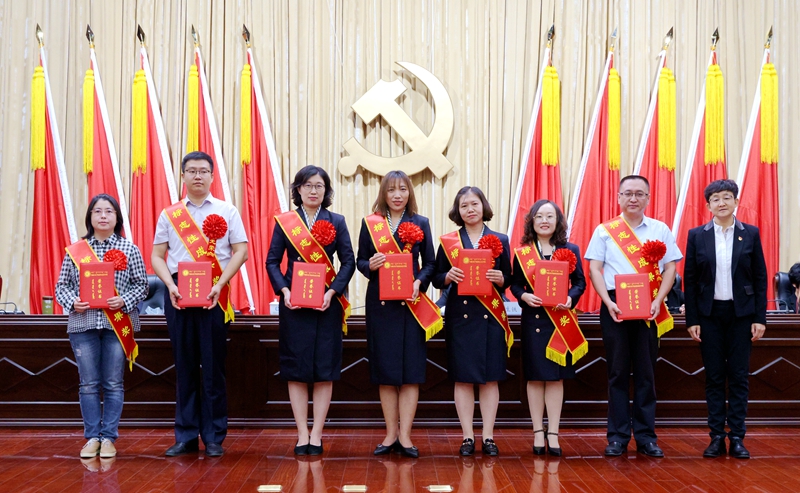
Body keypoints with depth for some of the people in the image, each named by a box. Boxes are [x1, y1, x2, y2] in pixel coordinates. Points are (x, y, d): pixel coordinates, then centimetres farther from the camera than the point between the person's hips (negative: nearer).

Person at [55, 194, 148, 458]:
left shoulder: (129, 249, 4)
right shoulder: (74, 250, 7)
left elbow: (141, 284, 3)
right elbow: (61, 285, 8)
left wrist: (124, 301, -13)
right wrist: (72, 302, -10)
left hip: (118, 324, -1)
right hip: (83, 324, 1)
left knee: (113, 384, 3)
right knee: (89, 384, 4)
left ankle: (108, 438, 11)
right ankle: (92, 437, 14)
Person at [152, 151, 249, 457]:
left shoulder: (227, 211, 7)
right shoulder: (169, 215, 11)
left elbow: (240, 251, 1)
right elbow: (157, 256, 9)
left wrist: (219, 285, -11)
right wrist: (170, 285, -9)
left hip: (213, 295, -1)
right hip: (178, 294, 2)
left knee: (213, 368, 0)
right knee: (184, 366, 5)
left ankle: (214, 438, 8)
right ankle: (185, 437, 12)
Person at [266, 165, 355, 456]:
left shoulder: (336, 222, 5)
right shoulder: (284, 222, 5)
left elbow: (348, 261, 1)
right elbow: (272, 261, 3)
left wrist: (332, 292, -12)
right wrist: (284, 290, -12)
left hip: (327, 302, 0)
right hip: (294, 302, 0)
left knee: (324, 371, 2)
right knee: (296, 370, 2)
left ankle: (316, 435, 10)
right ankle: (302, 435, 11)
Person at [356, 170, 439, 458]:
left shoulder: (420, 224, 6)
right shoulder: (370, 223, 7)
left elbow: (430, 263, 6)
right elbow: (360, 260, 8)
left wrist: (419, 283, -12)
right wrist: (370, 265, -14)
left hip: (411, 303, -1)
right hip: (380, 303, 1)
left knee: (411, 370, -2)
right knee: (384, 371, 4)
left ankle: (405, 435, 5)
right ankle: (391, 434, 14)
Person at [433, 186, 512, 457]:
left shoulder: (500, 240, 7)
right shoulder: (448, 241, 5)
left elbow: (508, 281, 8)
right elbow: (437, 279, 6)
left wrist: (499, 278, -13)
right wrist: (448, 276, -15)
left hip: (491, 315, 0)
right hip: (460, 314, 0)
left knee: (490, 377, 2)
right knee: (463, 377, 1)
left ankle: (488, 436, 9)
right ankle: (468, 437, 9)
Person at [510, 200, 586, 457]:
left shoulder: (570, 250, 4)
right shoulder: (522, 252, 3)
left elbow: (580, 282, 5)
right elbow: (515, 283, 3)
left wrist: (570, 298, -13)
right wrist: (524, 296, -16)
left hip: (561, 319, 0)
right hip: (533, 319, 0)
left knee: (556, 377, 4)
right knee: (535, 377, 4)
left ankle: (553, 433, 11)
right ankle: (538, 432, 13)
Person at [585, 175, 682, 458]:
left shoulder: (660, 230, 7)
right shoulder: (604, 231, 5)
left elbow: (670, 268, 5)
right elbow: (594, 269, 1)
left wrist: (658, 301, -8)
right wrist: (608, 302, -11)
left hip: (649, 308, 1)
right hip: (614, 306, -1)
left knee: (646, 373, 4)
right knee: (618, 371, 3)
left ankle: (646, 436, 11)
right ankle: (618, 436, 9)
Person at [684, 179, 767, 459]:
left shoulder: (750, 234, 2)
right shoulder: (697, 236, 2)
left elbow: (760, 278, 3)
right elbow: (690, 280, 2)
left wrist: (760, 318, -3)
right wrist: (691, 320, -3)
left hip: (741, 313, 0)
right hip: (709, 314, 0)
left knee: (739, 377, 3)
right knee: (714, 377, 4)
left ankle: (737, 438, 10)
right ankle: (717, 437, 11)